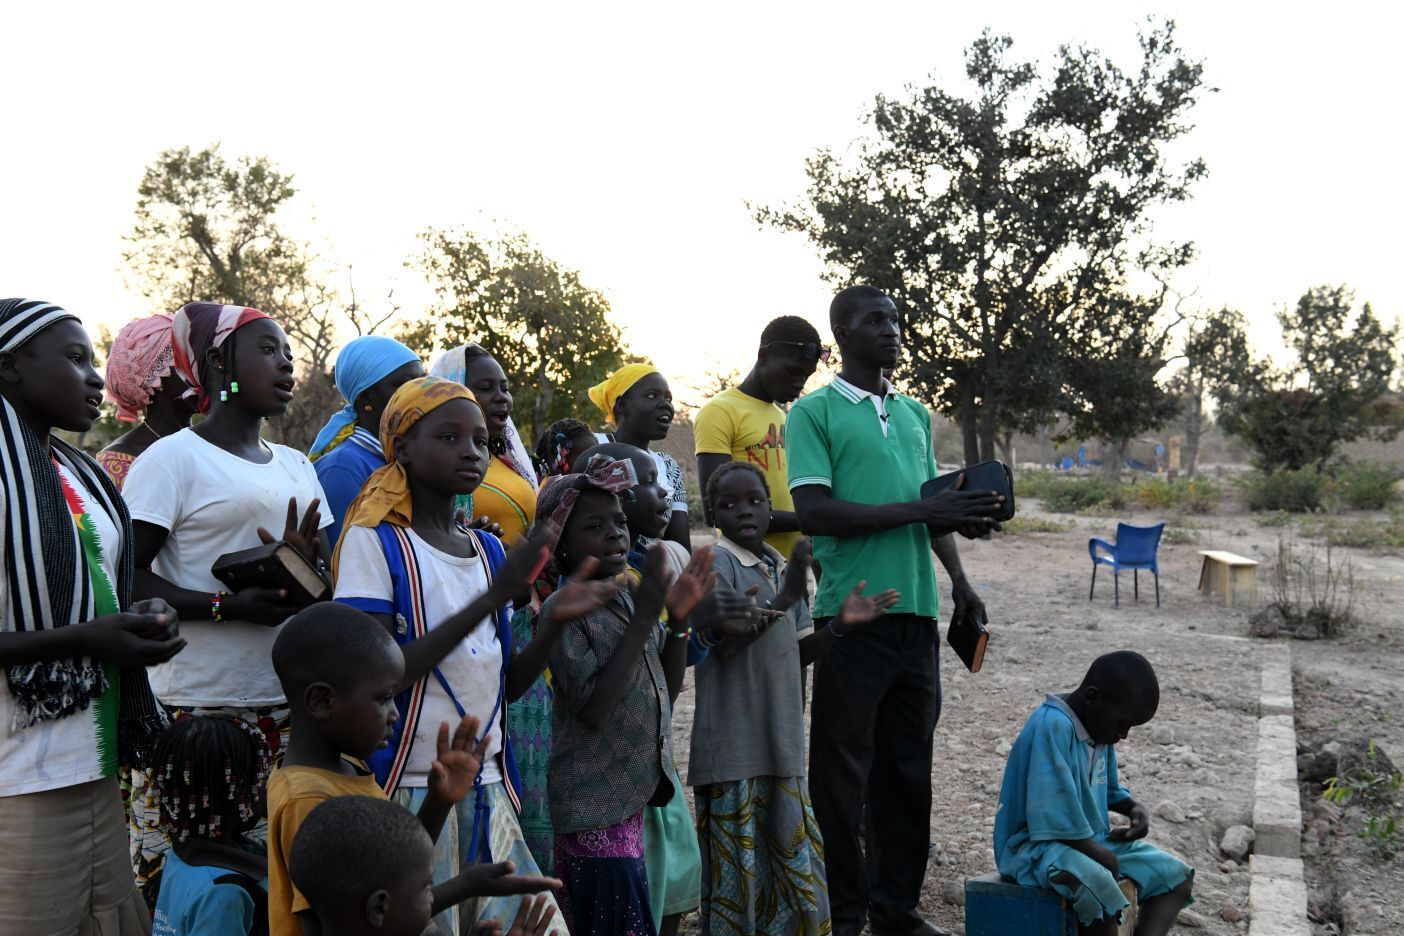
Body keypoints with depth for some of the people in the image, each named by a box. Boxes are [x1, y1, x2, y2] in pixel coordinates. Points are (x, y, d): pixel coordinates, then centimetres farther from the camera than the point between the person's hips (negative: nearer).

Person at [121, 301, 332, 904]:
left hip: (289, 707, 6)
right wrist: (230, 606, -21)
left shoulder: (296, 465, 17)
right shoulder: (173, 458, -4)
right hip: (200, 710, -6)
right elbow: (124, 579, -12)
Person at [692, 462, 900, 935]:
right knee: (737, 869, 1)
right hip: (732, 751, -7)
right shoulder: (717, 566, -10)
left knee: (792, 859, 15)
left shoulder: (781, 568, 11)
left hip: (781, 744, 7)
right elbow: (723, 642, -21)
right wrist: (783, 600, -26)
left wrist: (840, 624, 0)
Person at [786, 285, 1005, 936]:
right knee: (843, 773, 3)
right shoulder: (815, 411, -3)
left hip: (917, 613, 6)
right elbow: (813, 513, -13)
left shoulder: (916, 414, 17)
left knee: (909, 767, 13)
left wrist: (959, 582, 7)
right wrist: (921, 510, -17)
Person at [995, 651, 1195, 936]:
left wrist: (1134, 808, 3)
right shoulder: (1052, 726, -23)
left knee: (1178, 877, 4)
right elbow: (1055, 819, -26)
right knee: (1100, 889, -37)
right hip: (1037, 845, -10)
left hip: (1093, 840, 10)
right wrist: (1102, 856, -16)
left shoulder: (1099, 725, 5)